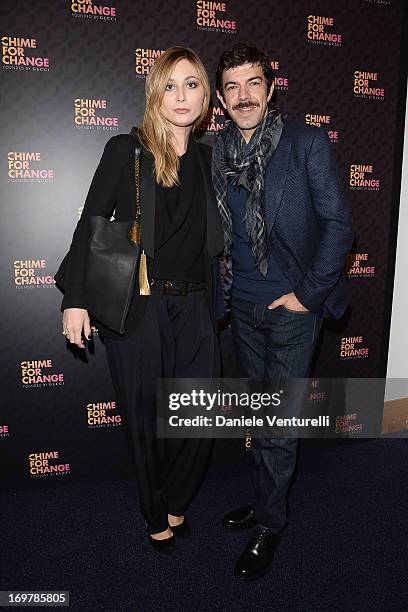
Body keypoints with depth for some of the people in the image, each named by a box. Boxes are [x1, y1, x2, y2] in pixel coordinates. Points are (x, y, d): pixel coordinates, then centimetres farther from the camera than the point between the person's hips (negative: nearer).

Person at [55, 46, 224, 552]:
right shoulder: (125, 150, -1)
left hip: (194, 307, 4)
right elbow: (90, 226, -2)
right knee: (145, 417, 9)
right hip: (136, 308, -3)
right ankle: (156, 516, 34)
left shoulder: (207, 158, 11)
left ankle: (175, 502, 35)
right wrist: (75, 299, -8)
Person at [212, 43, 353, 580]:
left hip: (292, 307, -5)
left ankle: (269, 525, 22)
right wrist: (224, 288, 6)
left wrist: (307, 294, -12)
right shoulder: (217, 152, 4)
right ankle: (265, 500, 38)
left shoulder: (308, 143, -8)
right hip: (243, 306, 5)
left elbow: (338, 223, -9)